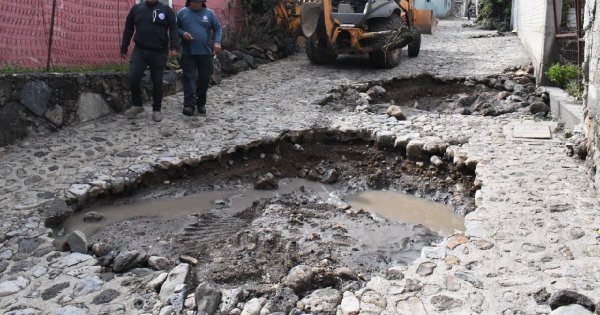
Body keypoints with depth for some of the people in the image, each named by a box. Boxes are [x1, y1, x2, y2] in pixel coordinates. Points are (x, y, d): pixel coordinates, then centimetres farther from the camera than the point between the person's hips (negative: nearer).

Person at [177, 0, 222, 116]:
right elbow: (174, 28, 9)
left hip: (205, 53, 1)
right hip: (188, 53, -1)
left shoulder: (209, 13, 4)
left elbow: (218, 29, 7)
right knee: (189, 78, -7)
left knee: (204, 79, 7)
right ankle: (189, 105, -10)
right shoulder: (182, 12, 3)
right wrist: (182, 33, -12)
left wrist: (217, 42, -10)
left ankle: (201, 104, 22)